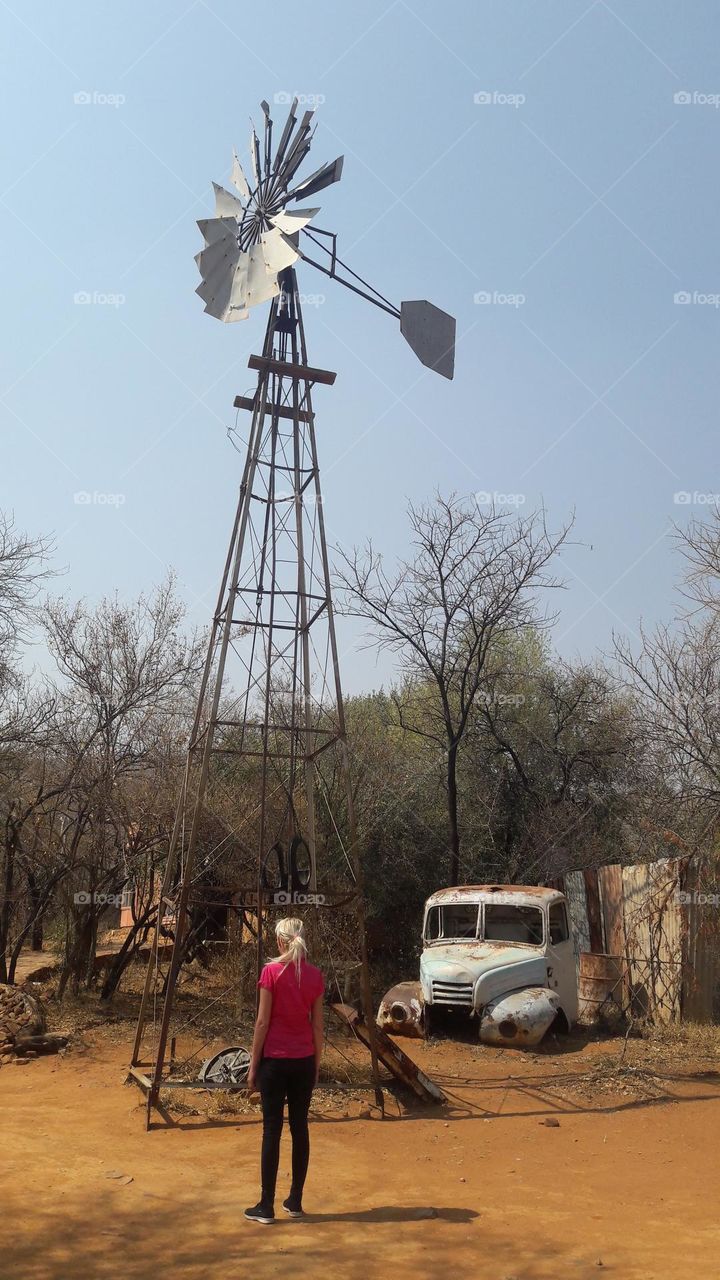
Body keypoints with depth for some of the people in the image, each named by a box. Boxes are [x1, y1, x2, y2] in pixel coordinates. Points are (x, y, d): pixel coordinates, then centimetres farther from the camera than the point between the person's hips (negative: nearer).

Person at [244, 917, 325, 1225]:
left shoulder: (272, 972, -11)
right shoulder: (315, 976, 0)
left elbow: (263, 1022, -10)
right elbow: (317, 1025, 4)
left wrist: (253, 1065, -2)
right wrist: (316, 1064, 14)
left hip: (275, 1060, -3)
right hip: (304, 1061, 4)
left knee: (272, 1129, 1)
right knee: (300, 1127, 10)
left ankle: (266, 1206, 6)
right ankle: (295, 1201, 18)